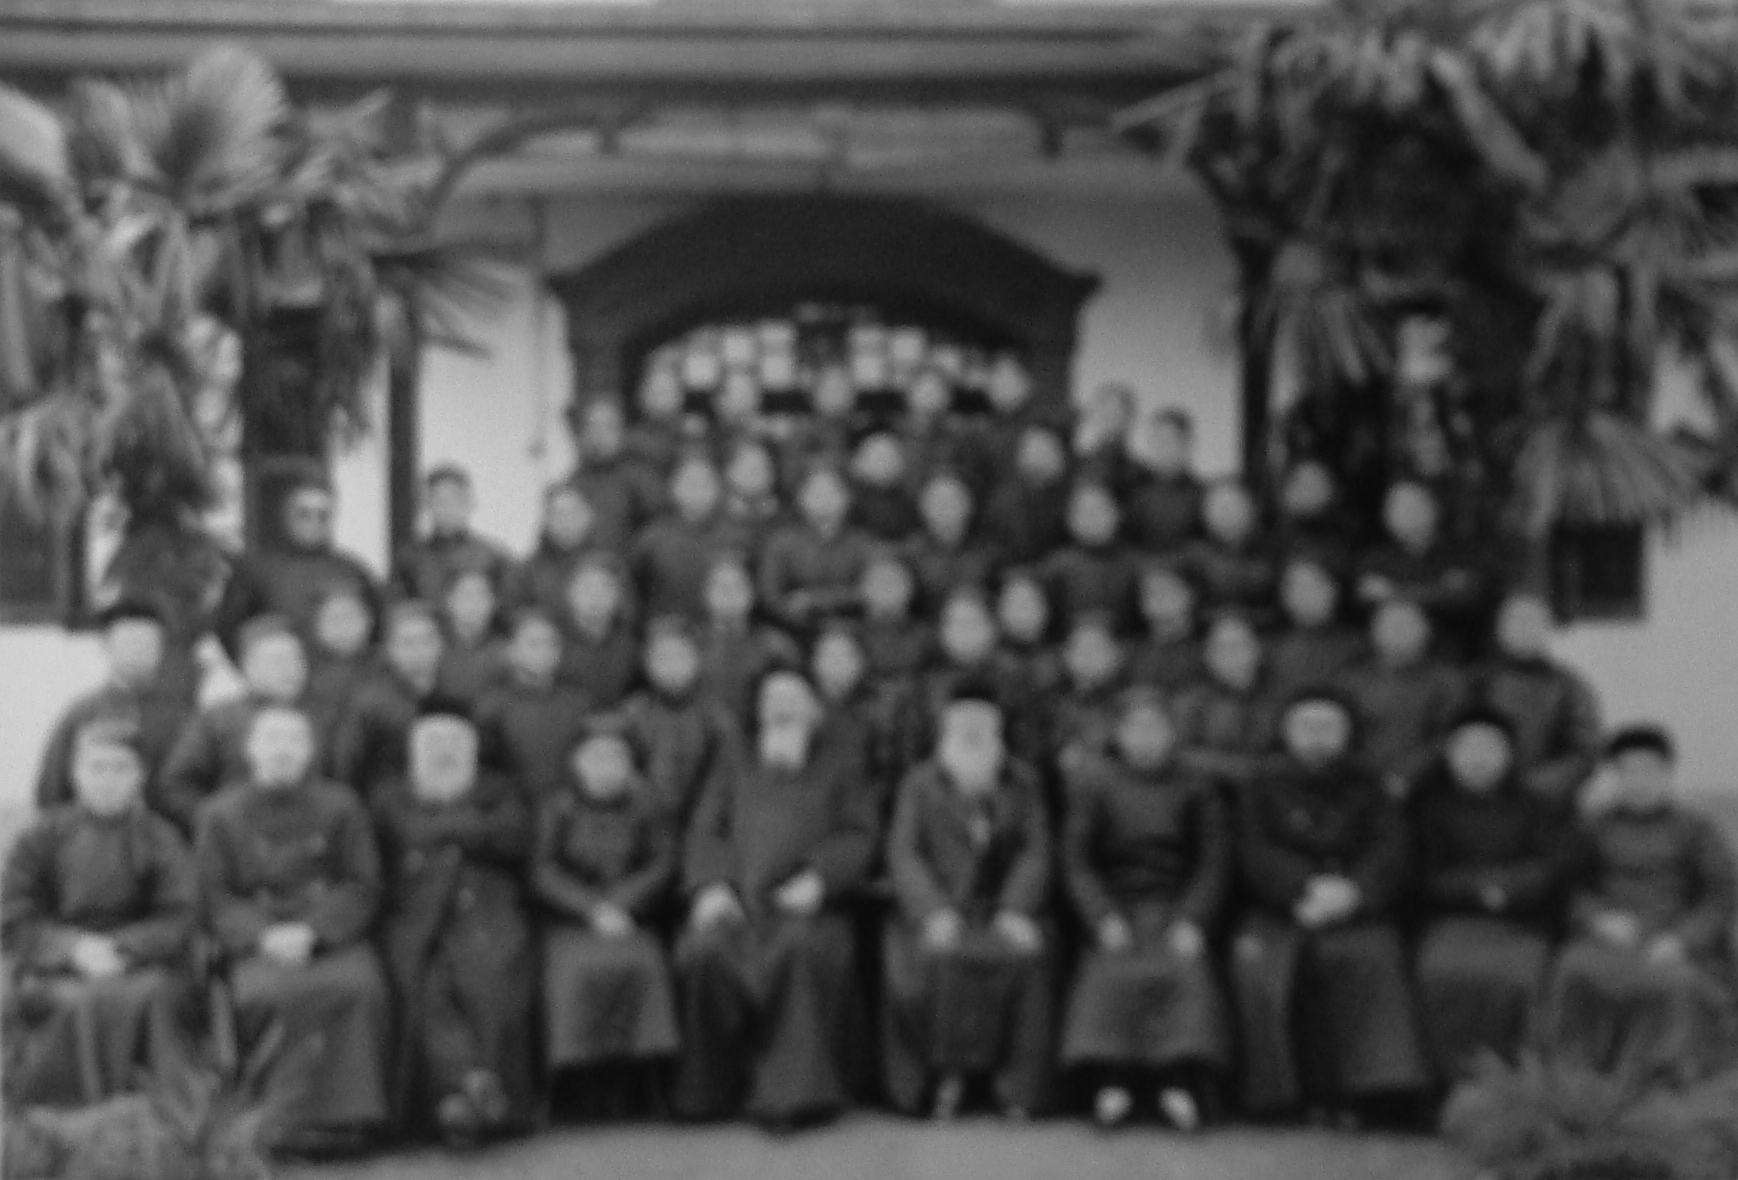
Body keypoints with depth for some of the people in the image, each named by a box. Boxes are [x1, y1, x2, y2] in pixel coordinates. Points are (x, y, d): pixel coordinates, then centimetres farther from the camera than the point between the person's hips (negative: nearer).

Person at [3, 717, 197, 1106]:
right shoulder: (43, 836, 7)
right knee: (79, 1003, -33)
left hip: (139, 967, 0)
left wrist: (123, 948, -17)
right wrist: (74, 948, -15)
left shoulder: (160, 838, 7)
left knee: (149, 996, -33)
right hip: (53, 970, 0)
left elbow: (180, 920, 0)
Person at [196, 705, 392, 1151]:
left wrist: (310, 931, -14)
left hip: (332, 937, 0)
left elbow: (361, 888, 4)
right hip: (256, 943, 0)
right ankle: (280, 1112, -22)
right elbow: (216, 899, 5)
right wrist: (264, 936, -15)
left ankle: (344, 1113, -23)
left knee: (361, 984, -32)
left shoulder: (340, 806, 11)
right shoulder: (221, 814, 12)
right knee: (263, 993, -34)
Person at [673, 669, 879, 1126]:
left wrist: (819, 880, -11)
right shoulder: (738, 766, 25)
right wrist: (710, 886, -7)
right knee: (706, 952, -29)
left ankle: (794, 1086, -30)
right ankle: (714, 1088, -15)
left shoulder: (839, 763, 20)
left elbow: (858, 835, 8)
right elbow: (706, 829, 13)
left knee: (805, 949, -35)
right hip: (735, 901, 2)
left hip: (802, 902, -2)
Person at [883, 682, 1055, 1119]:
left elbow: (1034, 853, 4)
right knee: (938, 957, -32)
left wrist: (1015, 910, -14)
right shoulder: (920, 784, 7)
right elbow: (904, 853, -2)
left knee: (1025, 955, -30)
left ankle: (1014, 1083, -17)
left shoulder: (1022, 783, 12)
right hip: (940, 909, -1)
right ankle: (947, 1074, -15)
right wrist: (934, 911, -19)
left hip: (1002, 908, 1)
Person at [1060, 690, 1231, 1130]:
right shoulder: (1091, 781, 12)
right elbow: (1075, 862, 4)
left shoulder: (1196, 789, 15)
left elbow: (1214, 866, 6)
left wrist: (1191, 923, -12)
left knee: (1186, 968, -30)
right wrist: (1104, 920, -11)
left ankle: (1182, 1082, -38)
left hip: (1177, 911, 1)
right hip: (1114, 908, 0)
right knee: (1112, 970, -31)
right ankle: (1110, 1080, -36)